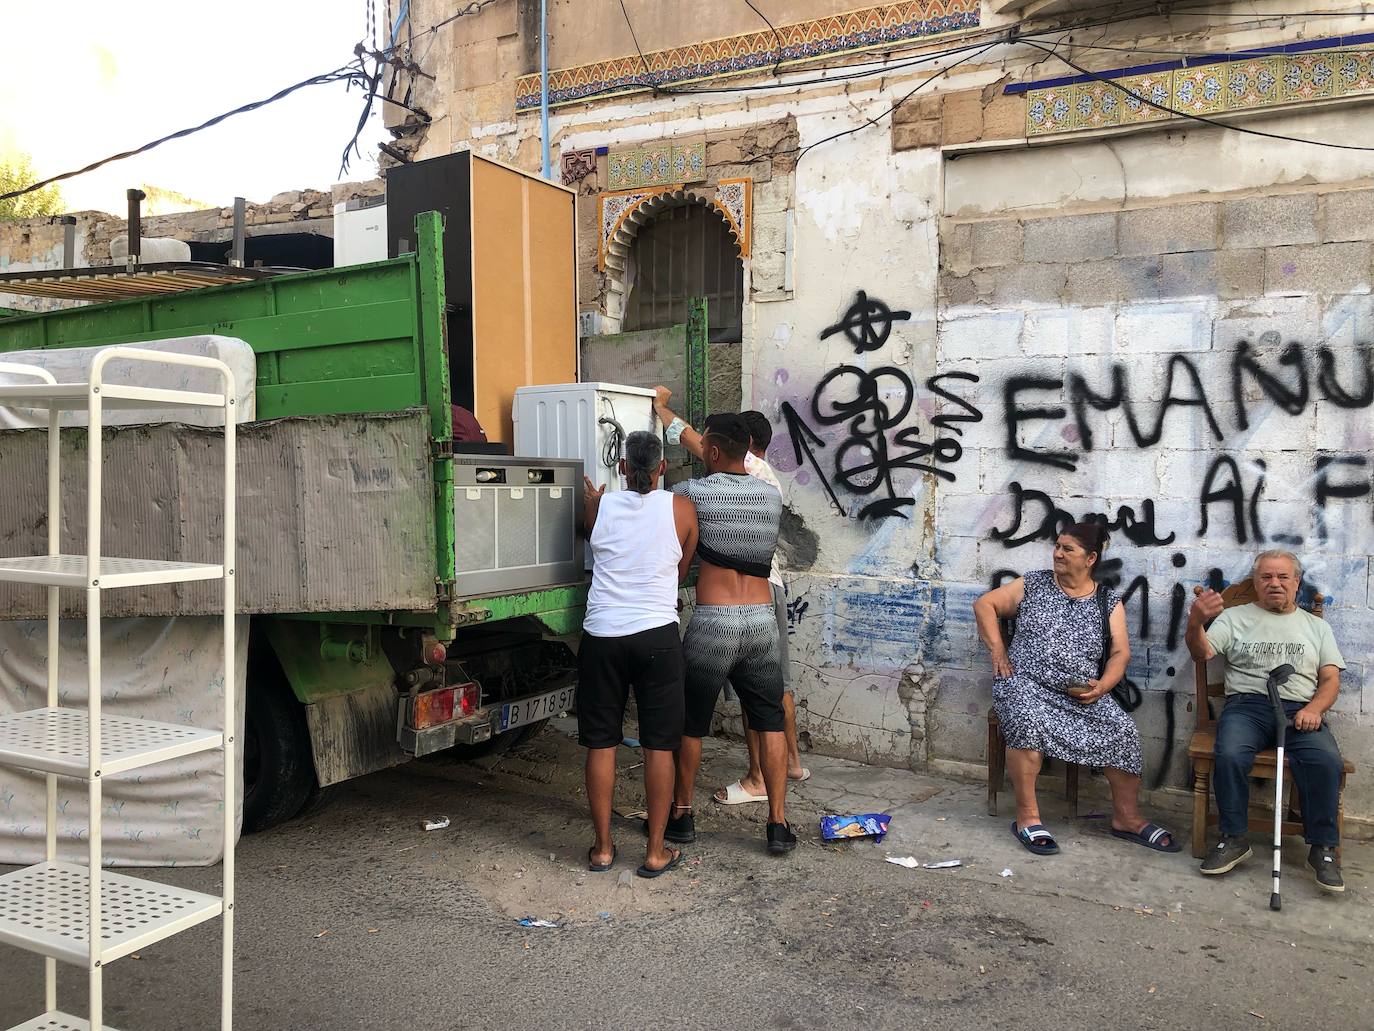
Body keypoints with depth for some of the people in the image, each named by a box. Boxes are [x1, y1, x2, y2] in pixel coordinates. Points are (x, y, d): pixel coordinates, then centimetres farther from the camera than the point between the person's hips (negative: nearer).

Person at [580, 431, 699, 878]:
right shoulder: (680, 509, -1)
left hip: (601, 635, 1)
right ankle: (656, 852, 14)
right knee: (659, 745, 7)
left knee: (601, 744, 10)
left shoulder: (600, 506, 1)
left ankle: (602, 848, 19)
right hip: (657, 636, -1)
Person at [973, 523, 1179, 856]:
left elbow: (1120, 652, 5)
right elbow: (984, 604, 8)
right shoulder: (1033, 584, 7)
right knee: (1029, 722, -35)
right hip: (1026, 682, -2)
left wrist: (1103, 685, -14)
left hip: (1081, 693, 3)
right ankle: (1027, 817, -24)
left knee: (1123, 729, -21)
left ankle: (1127, 818, -1)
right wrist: (997, 651, -3)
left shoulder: (1109, 602, 10)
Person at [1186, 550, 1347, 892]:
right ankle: (1233, 839, -16)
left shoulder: (1317, 626, 21)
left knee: (1327, 761, -29)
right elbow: (1202, 653, -1)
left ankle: (1323, 848, -14)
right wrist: (1195, 623, -23)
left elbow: (1330, 679, 14)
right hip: (1248, 704, -1)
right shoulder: (1235, 617, 14)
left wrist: (1314, 708, -9)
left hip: (1300, 710, 2)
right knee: (1229, 755, -32)